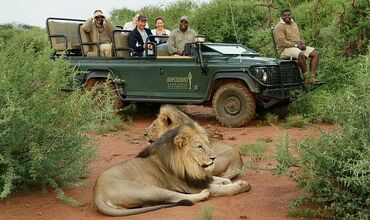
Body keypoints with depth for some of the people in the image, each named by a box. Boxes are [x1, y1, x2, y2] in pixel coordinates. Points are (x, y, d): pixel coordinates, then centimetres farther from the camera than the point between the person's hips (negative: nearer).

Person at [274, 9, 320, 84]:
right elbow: (282, 42, -18)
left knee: (315, 53, -9)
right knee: (301, 54, -37)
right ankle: (306, 76, -22)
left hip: (299, 47, 8)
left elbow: (300, 37, 25)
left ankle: (312, 77, -18)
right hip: (286, 49, -8)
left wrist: (303, 43, 1)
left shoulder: (294, 24, 19)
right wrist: (296, 45, -18)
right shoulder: (280, 27, -8)